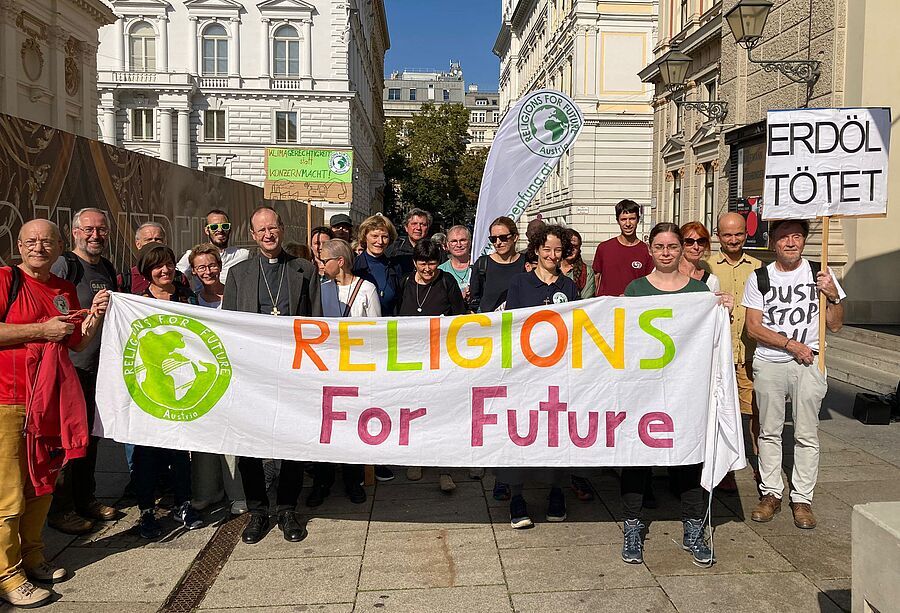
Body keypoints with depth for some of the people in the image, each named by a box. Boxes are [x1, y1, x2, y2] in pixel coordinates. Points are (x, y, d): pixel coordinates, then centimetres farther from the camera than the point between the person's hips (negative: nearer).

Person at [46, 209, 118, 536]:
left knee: (90, 434, 16)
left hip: (99, 365, 8)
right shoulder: (64, 265, -9)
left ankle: (85, 498, 29)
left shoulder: (107, 268, 14)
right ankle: (60, 509, 10)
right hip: (70, 365, -8)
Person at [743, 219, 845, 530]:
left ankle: (802, 499, 14)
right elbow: (753, 327, -2)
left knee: (807, 434, 3)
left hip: (808, 364, 0)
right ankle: (771, 493, 20)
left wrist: (833, 295, -12)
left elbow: (835, 324, 5)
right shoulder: (760, 278, 2)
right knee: (769, 431, 8)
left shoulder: (820, 274, 3)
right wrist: (791, 344, -11)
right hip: (768, 364, 1)